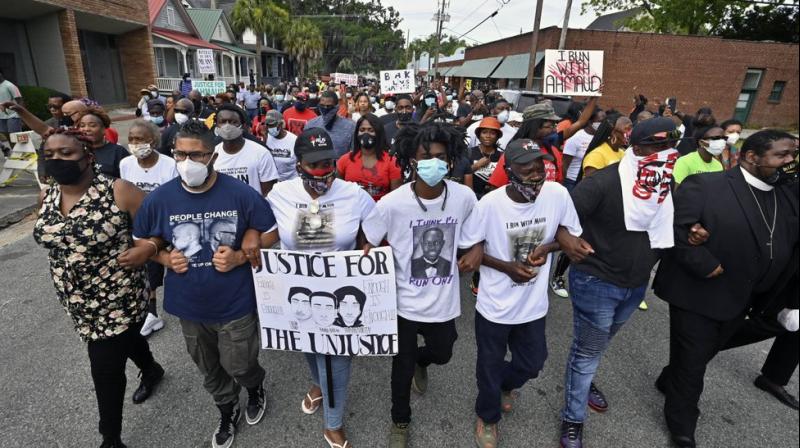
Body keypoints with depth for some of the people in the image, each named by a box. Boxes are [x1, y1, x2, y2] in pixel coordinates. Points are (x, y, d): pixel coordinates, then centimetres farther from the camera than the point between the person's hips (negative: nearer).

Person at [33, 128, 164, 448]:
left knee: (106, 369, 2)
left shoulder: (118, 191, -20)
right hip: (77, 301, 7)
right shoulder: (46, 197, 2)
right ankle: (151, 369, 57)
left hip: (118, 298, -7)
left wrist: (145, 250, -31)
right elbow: (51, 235, 19)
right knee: (123, 340, 28)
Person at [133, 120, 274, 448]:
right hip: (189, 305, 4)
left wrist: (239, 258, -21)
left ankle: (256, 389, 50)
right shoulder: (159, 198, -9)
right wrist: (165, 259, -12)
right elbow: (144, 243, 8)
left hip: (235, 304, -3)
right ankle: (227, 411, 51)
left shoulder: (241, 194, -17)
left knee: (239, 365, 13)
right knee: (209, 370, 23)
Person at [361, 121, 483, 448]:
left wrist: (477, 249, -12)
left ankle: (421, 362, 63)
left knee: (442, 354, 23)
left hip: (444, 299, 3)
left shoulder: (465, 198, -14)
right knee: (402, 365, 16)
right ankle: (400, 421, 46)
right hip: (405, 300, -2)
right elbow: (369, 248, -6)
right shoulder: (392, 203, -22)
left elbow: (473, 235, 8)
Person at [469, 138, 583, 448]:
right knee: (490, 367, 17)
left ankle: (506, 384, 59)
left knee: (531, 364, 23)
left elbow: (572, 234, 2)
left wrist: (546, 248, -18)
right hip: (495, 305, -3)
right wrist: (507, 267, -20)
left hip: (534, 303, 3)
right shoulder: (490, 203, -22)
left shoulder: (558, 194, -14)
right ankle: (488, 417, 48)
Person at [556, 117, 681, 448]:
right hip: (595, 282, -7)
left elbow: (663, 231, 16)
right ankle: (573, 420, 24)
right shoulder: (605, 182, -22)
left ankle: (582, 381, 53)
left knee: (598, 345, 27)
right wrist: (564, 239, -39)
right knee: (587, 350, 6)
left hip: (635, 285, 7)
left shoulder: (667, 186, 2)